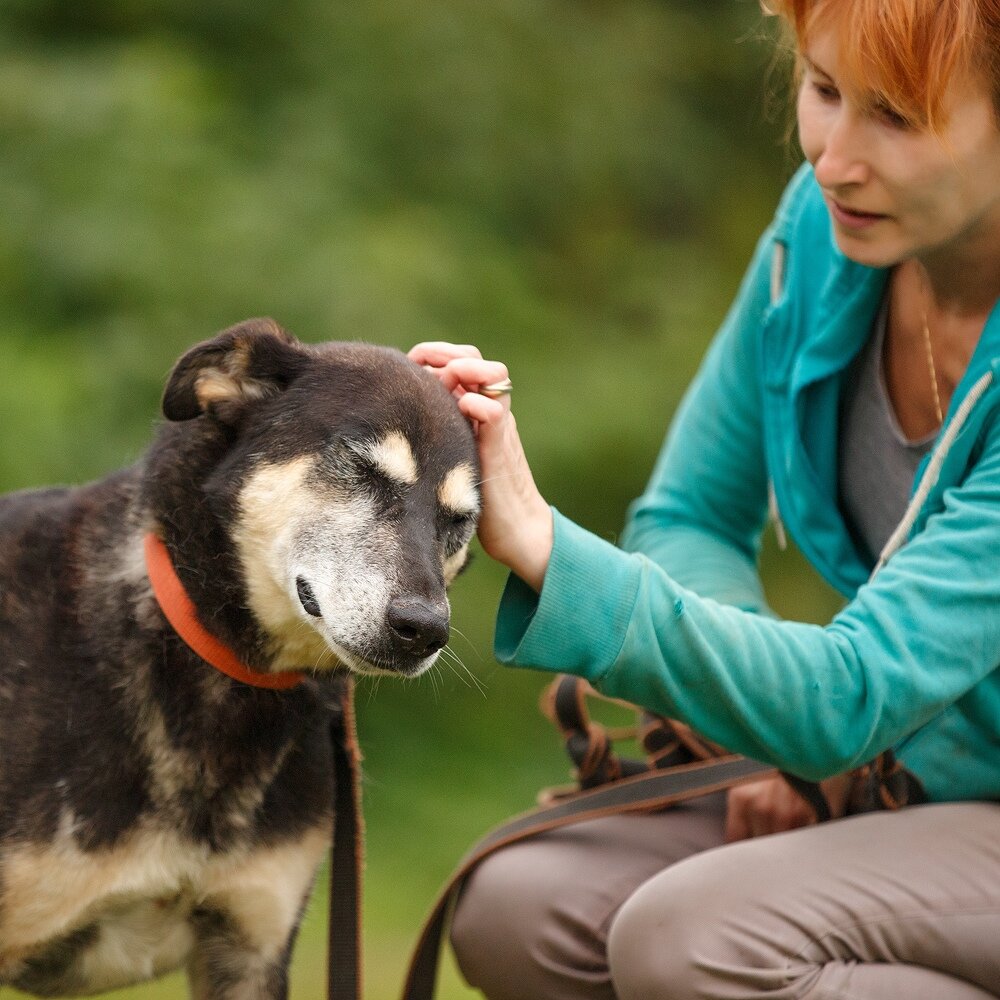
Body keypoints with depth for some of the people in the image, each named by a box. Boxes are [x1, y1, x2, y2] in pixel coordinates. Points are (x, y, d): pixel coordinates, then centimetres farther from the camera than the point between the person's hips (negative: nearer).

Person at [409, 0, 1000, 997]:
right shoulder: (825, 224, -6)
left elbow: (853, 696, -31)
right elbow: (690, 516, 6)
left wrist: (536, 540, -38)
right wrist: (763, 726, -13)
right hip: (909, 789, 6)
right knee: (515, 914, -16)